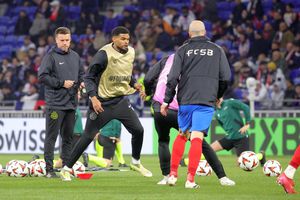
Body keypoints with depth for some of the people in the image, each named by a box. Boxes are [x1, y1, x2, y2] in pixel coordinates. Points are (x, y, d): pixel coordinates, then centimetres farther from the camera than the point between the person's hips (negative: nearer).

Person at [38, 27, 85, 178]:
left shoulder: (75, 56, 13)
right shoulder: (51, 56, -7)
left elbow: (81, 73, 24)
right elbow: (42, 77, -12)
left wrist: (82, 82, 2)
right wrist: (62, 83, -16)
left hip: (71, 103, 6)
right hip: (55, 104, -6)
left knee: (68, 137, 11)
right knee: (51, 137, -5)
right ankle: (49, 169, -4)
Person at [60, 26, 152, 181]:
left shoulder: (130, 52, 4)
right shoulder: (104, 54, -17)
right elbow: (89, 77, -13)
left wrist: (135, 84, 3)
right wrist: (93, 97, -24)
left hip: (121, 101, 6)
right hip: (102, 102, -6)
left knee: (138, 130, -2)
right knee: (88, 136, -5)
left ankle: (136, 163, 22)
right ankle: (66, 169, 6)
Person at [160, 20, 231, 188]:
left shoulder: (183, 50, 6)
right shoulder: (217, 50, 8)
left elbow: (173, 77, -1)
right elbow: (226, 77, 6)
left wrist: (167, 101, 5)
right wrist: (219, 95, 23)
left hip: (185, 100, 1)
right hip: (206, 101, -1)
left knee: (182, 135, 18)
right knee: (197, 138, -5)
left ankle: (173, 174, 12)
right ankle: (190, 179, -14)